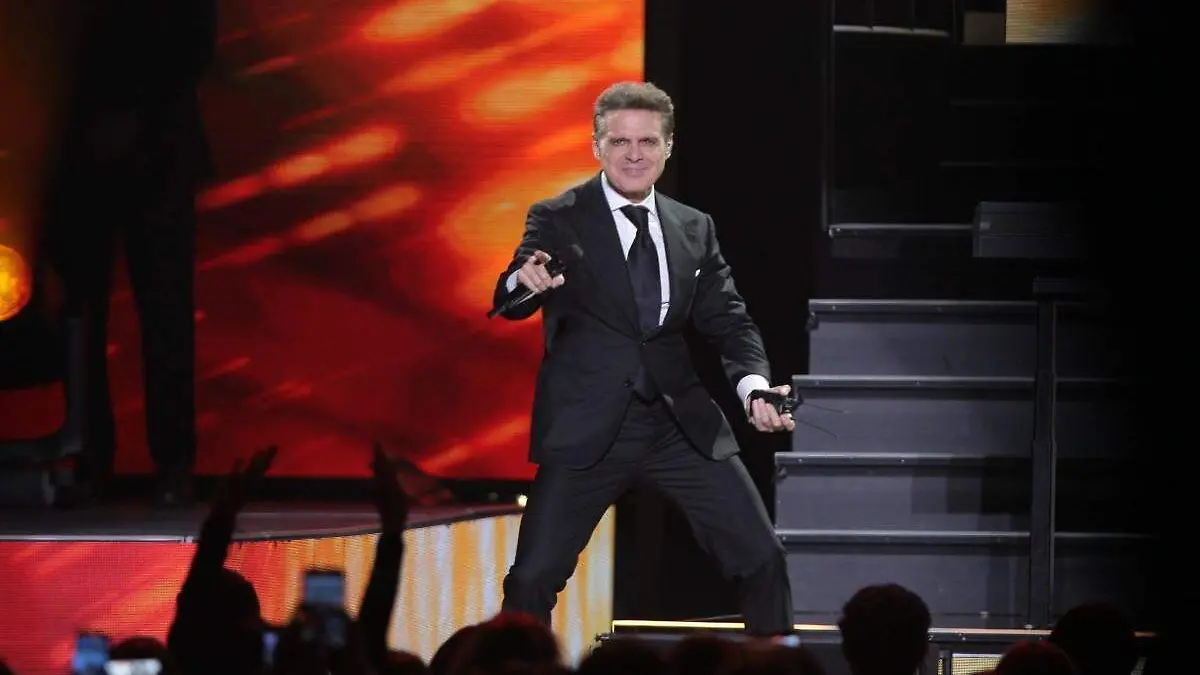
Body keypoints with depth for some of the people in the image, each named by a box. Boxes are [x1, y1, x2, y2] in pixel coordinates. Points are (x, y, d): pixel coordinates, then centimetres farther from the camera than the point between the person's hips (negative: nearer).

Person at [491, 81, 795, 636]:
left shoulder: (694, 229, 11)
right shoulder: (557, 221, -2)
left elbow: (727, 320, 10)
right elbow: (508, 304, -15)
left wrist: (753, 385, -12)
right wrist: (526, 282, -40)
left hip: (682, 423, 4)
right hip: (588, 428, -3)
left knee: (761, 557, 2)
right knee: (534, 577, -7)